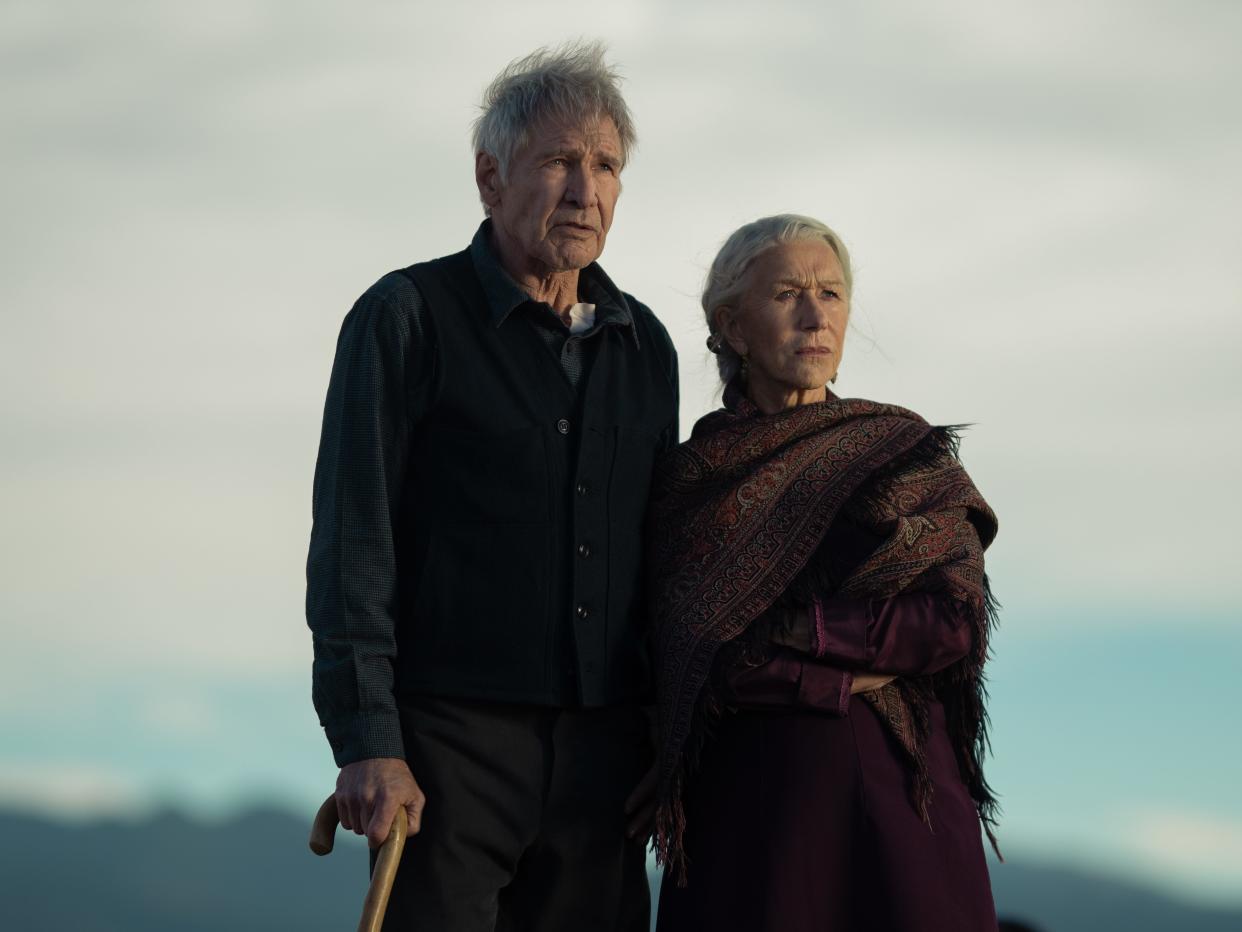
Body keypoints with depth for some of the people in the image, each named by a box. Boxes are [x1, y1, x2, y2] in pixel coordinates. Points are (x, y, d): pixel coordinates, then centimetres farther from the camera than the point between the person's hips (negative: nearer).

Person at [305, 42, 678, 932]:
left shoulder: (644, 346, 16)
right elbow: (352, 546, -6)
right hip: (453, 736, -5)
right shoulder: (410, 317, 0)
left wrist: (671, 742, 14)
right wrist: (368, 745, -13)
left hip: (601, 754, 5)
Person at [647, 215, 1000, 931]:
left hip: (896, 791, 1)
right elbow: (692, 671, -5)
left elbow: (955, 623, -4)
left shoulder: (905, 449, 7)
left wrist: (775, 632, -9)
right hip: (745, 805, -1)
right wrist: (850, 674, -15)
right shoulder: (685, 484, 5)